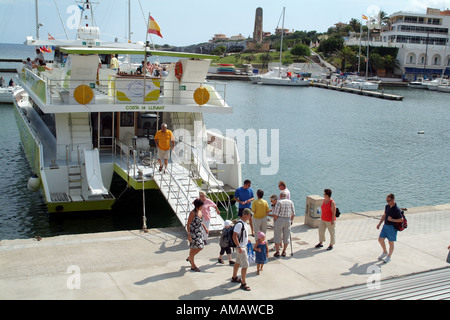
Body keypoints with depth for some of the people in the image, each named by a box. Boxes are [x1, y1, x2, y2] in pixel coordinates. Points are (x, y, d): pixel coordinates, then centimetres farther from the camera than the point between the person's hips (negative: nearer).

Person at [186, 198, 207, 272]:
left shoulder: (200, 211, 4)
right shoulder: (192, 213, -20)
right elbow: (188, 224, -19)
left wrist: (205, 228, 22)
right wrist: (189, 235, -23)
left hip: (200, 232, 8)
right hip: (193, 233, -8)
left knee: (200, 247, 12)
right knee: (193, 248, 4)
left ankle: (189, 258, 35)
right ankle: (193, 266, 17)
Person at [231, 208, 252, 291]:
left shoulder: (244, 223, 6)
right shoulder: (239, 224, -25)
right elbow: (234, 236, -28)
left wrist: (246, 240, 25)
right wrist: (239, 247, -30)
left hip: (243, 246, 10)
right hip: (241, 247, -10)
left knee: (238, 262, 23)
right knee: (245, 265, -6)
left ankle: (234, 277, 39)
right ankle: (243, 283, 2)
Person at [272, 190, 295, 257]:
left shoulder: (279, 202, -9)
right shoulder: (290, 202, 3)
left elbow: (276, 214, -13)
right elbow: (293, 213, 5)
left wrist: (275, 221, -1)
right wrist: (291, 221, 17)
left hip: (279, 220, -3)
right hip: (288, 220, 4)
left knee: (277, 236, 6)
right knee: (286, 237, 12)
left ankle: (277, 252, 8)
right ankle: (284, 252, 16)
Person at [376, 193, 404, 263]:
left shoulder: (397, 209, -19)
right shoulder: (387, 206, 3)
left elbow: (401, 219, -15)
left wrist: (392, 220, -25)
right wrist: (379, 223, 15)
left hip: (392, 227, -7)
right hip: (385, 226, 7)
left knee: (391, 242, 5)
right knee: (380, 239, 9)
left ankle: (389, 256, 21)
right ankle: (385, 252, 31)